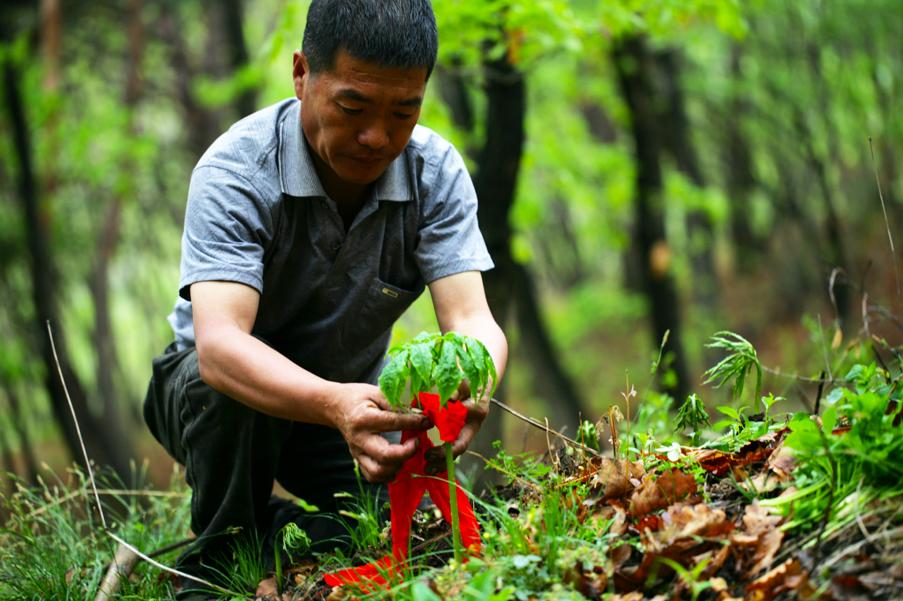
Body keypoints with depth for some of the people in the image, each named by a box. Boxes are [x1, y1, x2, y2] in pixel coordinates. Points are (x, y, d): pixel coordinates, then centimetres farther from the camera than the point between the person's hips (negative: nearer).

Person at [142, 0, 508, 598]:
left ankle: (277, 527, 14)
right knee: (229, 393, -37)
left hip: (350, 397, 4)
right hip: (218, 387, -3)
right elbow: (218, 343, -42)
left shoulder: (436, 172, -15)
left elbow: (472, 320, -25)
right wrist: (334, 405, -62)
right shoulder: (236, 169, -28)